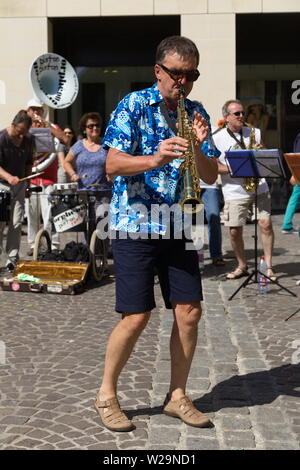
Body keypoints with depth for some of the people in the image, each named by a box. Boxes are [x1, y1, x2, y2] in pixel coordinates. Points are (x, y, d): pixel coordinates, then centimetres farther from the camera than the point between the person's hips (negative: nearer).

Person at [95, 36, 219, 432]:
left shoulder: (197, 113, 8)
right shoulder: (133, 105, -5)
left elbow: (210, 177, 5)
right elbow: (113, 165, -13)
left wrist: (198, 147, -15)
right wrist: (155, 159, -30)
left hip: (178, 227, 5)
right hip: (136, 225, -5)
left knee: (189, 311, 2)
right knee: (137, 317, -6)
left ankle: (177, 396, 19)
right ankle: (106, 395, 15)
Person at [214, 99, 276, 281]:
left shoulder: (254, 133, 10)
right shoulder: (217, 139, 0)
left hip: (259, 188, 2)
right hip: (234, 192, -1)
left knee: (266, 224, -7)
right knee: (235, 231, 0)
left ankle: (269, 266, 6)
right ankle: (242, 266, 20)